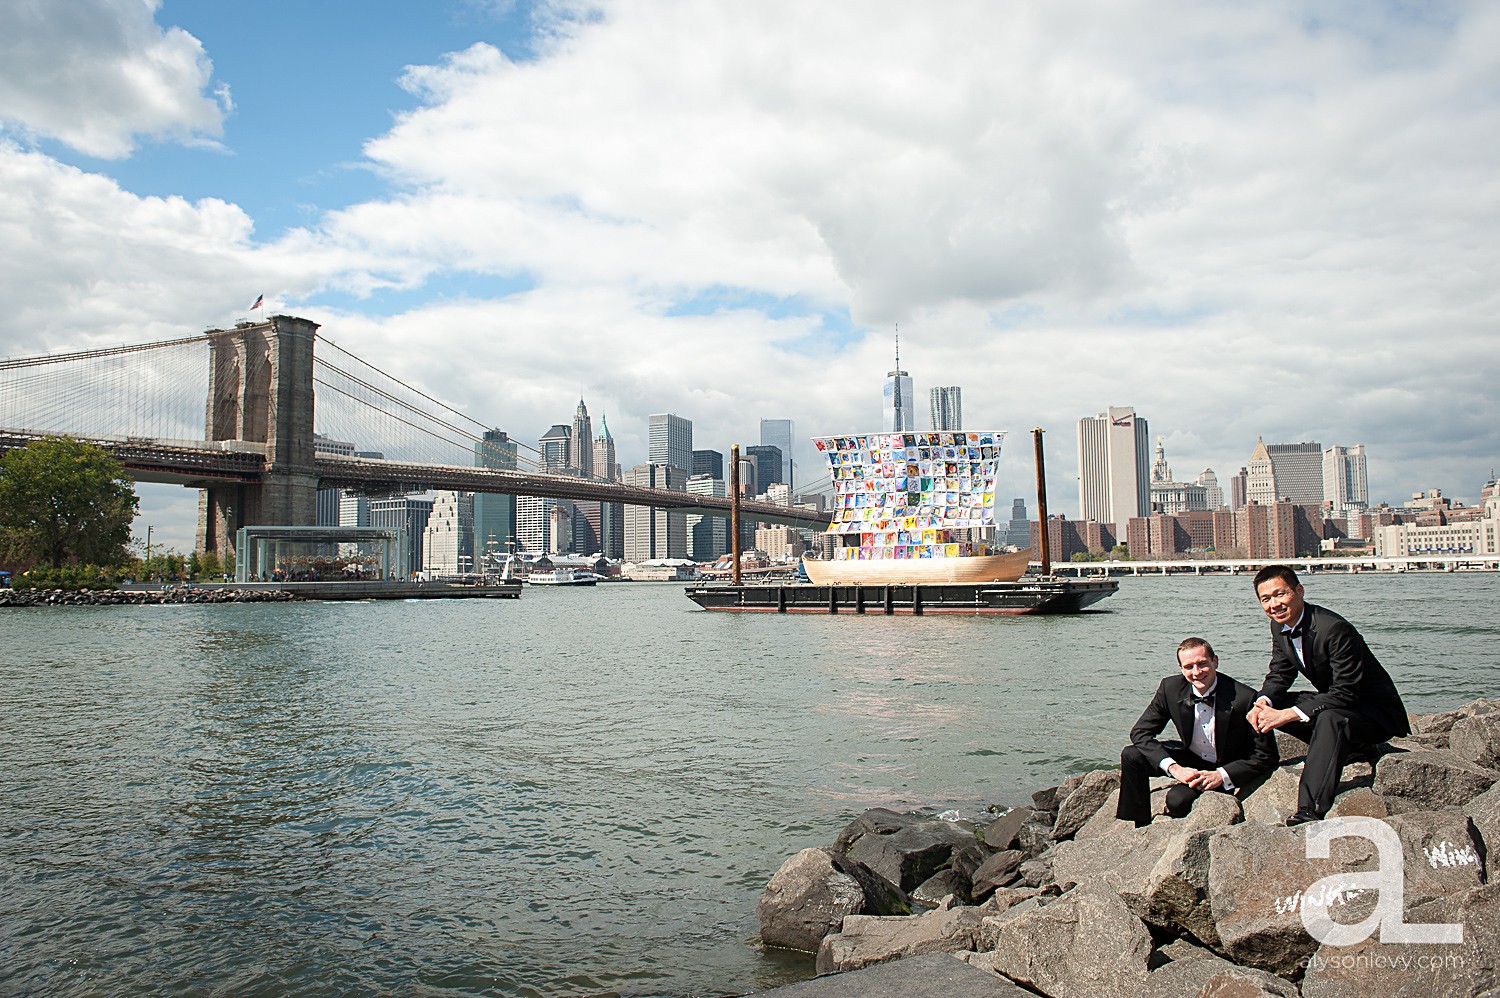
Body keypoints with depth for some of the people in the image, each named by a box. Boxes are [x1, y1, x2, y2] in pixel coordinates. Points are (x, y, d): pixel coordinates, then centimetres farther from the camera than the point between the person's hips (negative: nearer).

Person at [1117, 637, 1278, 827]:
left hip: (1227, 768, -4)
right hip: (1190, 759, 4)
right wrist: (1173, 767, -25)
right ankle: (1139, 827, 0)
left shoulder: (1244, 698, -25)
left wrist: (1221, 775, -28)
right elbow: (1140, 732, -11)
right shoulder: (1171, 688, -15)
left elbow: (1266, 757, -17)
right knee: (1132, 756, -15)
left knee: (1178, 798, -29)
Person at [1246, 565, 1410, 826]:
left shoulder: (1335, 629, -28)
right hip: (1332, 702, 9)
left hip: (1376, 714, -8)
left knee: (1330, 717, -39)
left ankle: (1311, 811, -46)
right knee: (1266, 705, -3)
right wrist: (1263, 702, -18)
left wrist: (1287, 714, -34)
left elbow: (1345, 694, -30)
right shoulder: (1280, 626, -3)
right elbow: (1279, 674, 6)